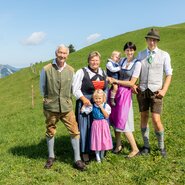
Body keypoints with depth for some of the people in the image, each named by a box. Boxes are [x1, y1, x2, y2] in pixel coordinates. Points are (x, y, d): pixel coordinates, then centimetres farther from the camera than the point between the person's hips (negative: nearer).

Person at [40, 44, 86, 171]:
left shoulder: (71, 70, 1)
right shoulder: (46, 69, -6)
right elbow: (42, 87, 8)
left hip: (67, 107, 2)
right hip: (50, 107, -1)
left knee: (74, 131, -2)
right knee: (50, 132, 12)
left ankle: (77, 159, 10)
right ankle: (51, 157, 32)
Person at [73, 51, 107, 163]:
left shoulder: (103, 73, 12)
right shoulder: (81, 72, -4)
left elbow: (105, 88, 17)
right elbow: (75, 89, -6)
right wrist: (83, 99, -17)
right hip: (85, 103, -4)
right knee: (85, 127, 2)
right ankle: (85, 152, 14)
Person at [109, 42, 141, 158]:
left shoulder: (137, 63, -8)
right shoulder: (122, 60, 11)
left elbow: (131, 83, -11)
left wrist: (115, 81, -8)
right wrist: (113, 80, -3)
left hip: (126, 93, -6)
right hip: (116, 91, 6)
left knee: (123, 122, -6)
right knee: (115, 119, 10)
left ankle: (135, 149, 6)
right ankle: (118, 145, 26)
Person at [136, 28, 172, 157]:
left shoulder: (164, 55, -1)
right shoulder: (141, 54, 7)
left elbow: (169, 74, 2)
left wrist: (164, 90, -9)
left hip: (156, 91, -3)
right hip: (142, 91, 3)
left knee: (156, 120, -7)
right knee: (144, 118, 8)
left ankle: (161, 146, 17)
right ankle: (146, 146, 23)